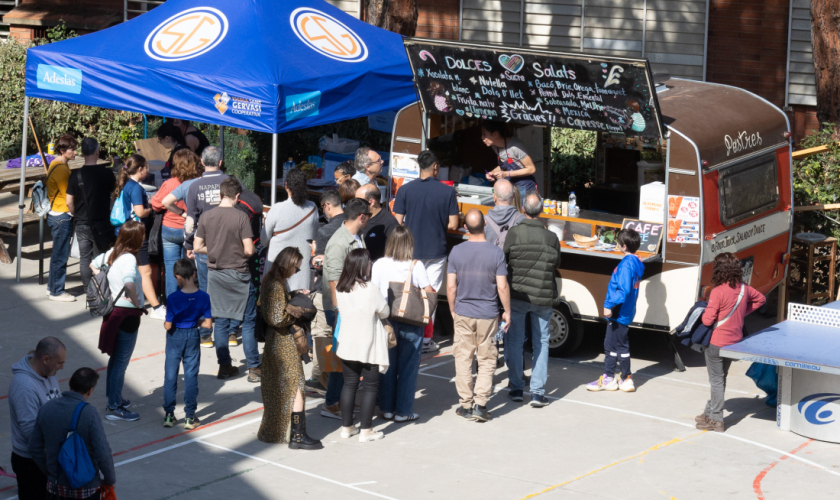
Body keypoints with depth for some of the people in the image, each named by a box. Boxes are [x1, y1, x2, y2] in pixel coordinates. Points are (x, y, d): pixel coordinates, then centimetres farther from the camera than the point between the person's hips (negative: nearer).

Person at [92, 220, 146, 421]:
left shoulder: (112, 253, 3)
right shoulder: (129, 259, -22)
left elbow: (94, 265, 21)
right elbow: (129, 283, -40)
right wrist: (136, 301, -23)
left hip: (114, 311, 9)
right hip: (127, 314, -9)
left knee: (115, 359, 21)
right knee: (121, 363, 0)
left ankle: (113, 399, 33)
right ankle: (114, 408, 6)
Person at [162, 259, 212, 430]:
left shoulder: (173, 298, -19)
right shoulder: (204, 297, -12)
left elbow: (168, 326, -17)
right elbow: (208, 323, -9)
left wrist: (165, 323, 5)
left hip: (175, 337, -2)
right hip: (193, 337, 2)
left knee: (170, 376, 10)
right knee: (191, 376, 10)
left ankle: (169, 415, 14)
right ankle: (190, 417, 12)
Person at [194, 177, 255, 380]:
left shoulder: (206, 217, -2)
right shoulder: (241, 217, -13)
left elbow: (198, 247, 1)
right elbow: (249, 250, -15)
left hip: (215, 274, 4)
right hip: (238, 275, -4)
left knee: (221, 322, 11)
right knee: (248, 321, 5)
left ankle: (224, 366, 13)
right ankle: (254, 367, 7)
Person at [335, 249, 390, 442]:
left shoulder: (340, 289, -5)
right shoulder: (371, 290, -21)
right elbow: (385, 312, -8)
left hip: (347, 345, 5)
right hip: (368, 347, -5)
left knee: (349, 384, 15)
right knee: (370, 386, 7)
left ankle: (347, 427, 21)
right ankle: (365, 430, 8)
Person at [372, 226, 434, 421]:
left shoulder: (379, 265, -5)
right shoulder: (416, 266, -10)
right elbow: (429, 292, -10)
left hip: (386, 321, 2)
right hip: (411, 323, -2)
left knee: (387, 365, 13)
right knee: (408, 367, 8)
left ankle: (387, 408, 20)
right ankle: (403, 411, 12)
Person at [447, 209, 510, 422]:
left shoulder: (456, 252, -6)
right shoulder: (496, 253, -11)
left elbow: (451, 286, -3)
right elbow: (502, 287, -10)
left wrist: (453, 310, 11)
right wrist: (507, 312, 3)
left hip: (463, 314, 1)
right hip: (488, 315, -1)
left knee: (463, 359, 11)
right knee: (486, 361, 9)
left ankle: (466, 405, 14)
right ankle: (480, 405, 3)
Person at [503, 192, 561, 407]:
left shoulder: (514, 233, -14)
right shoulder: (551, 238, -10)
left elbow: (504, 259, -6)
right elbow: (556, 264, 1)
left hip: (517, 295, -1)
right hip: (543, 298, 1)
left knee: (514, 340, 13)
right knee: (541, 342, 11)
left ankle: (516, 388, 17)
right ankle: (538, 392, 7)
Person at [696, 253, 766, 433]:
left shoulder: (718, 292, -22)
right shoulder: (744, 289, -1)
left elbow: (708, 320, -21)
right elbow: (761, 299, 18)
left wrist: (704, 313, 1)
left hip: (716, 343, -7)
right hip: (734, 342, 7)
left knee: (716, 381, 3)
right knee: (720, 379, 19)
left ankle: (716, 420, 8)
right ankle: (709, 413, 31)